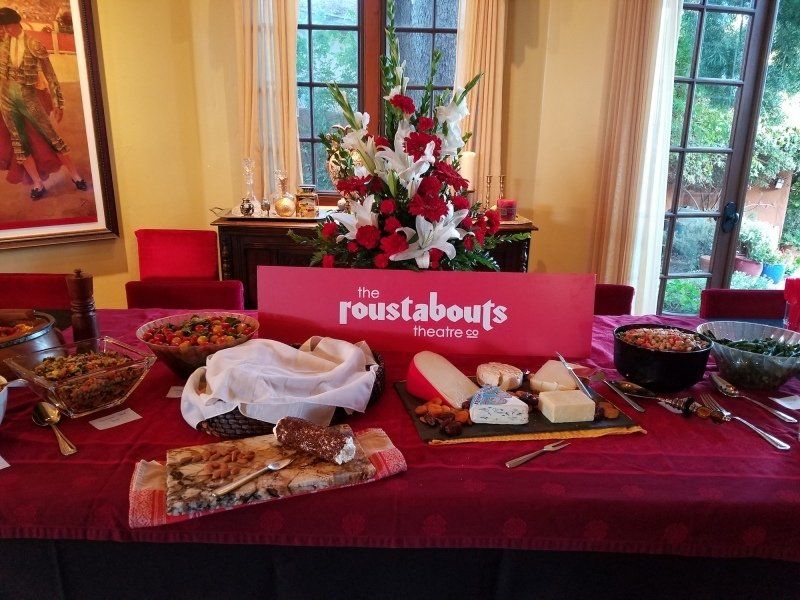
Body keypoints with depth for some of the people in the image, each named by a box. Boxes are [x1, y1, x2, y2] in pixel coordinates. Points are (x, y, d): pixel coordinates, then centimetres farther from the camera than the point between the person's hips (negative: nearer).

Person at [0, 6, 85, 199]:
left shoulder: (34, 45, -8)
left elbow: (50, 75, -5)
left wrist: (57, 103, -6)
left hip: (28, 97, -5)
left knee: (52, 136, -2)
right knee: (19, 141, 5)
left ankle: (76, 176, 7)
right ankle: (38, 184, 10)